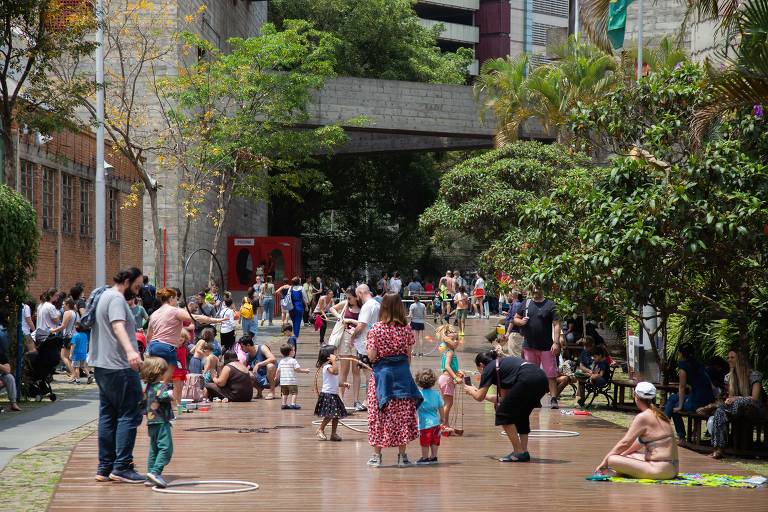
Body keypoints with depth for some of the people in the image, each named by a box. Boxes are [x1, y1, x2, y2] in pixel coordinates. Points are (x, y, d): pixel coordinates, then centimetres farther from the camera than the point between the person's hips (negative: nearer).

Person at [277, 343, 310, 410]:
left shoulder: (281, 361, 9)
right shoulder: (293, 361, -9)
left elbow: (278, 370, 11)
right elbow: (298, 370, -14)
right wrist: (305, 371, -1)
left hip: (283, 381, 6)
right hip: (292, 381, -6)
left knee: (285, 393, 17)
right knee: (294, 392, -2)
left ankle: (284, 404, 16)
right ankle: (293, 404, -12)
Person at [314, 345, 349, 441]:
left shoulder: (331, 366, 18)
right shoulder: (327, 366, -14)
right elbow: (335, 371, -36)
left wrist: (342, 384, 16)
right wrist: (334, 361, -32)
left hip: (334, 394, 10)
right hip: (327, 394, -10)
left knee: (336, 415, 9)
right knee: (330, 415, -12)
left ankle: (333, 434, 15)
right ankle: (320, 430, 5)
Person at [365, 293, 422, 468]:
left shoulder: (376, 329, -10)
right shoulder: (406, 329, -3)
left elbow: (372, 357, -11)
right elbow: (408, 355, 1)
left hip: (381, 372, -2)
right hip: (402, 371, 2)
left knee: (379, 413, 6)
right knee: (402, 413, 8)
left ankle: (377, 455, 8)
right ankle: (402, 455, 9)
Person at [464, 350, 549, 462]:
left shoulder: (489, 368, 14)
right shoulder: (502, 363, 35)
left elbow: (479, 397, 11)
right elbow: (503, 398, 38)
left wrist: (471, 391, 33)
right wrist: (485, 395, 51)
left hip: (528, 379, -8)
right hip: (542, 378, 8)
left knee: (504, 415, 5)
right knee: (521, 415, 24)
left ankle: (519, 452, 2)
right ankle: (524, 451, 18)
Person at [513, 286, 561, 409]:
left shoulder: (550, 305, -1)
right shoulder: (526, 304, 10)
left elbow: (556, 325, -6)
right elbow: (515, 319, 19)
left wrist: (556, 342, -15)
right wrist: (521, 321, -5)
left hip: (547, 347, -4)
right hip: (529, 346, 4)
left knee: (551, 374, -7)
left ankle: (553, 399, -8)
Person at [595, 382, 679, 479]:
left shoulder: (642, 417, -13)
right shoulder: (659, 415, 13)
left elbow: (624, 443, -11)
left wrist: (604, 461, -2)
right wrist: (623, 454, 27)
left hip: (660, 470, -9)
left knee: (612, 460, -17)